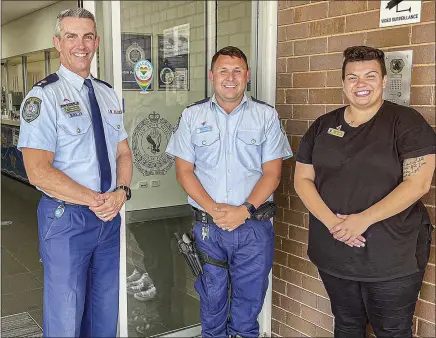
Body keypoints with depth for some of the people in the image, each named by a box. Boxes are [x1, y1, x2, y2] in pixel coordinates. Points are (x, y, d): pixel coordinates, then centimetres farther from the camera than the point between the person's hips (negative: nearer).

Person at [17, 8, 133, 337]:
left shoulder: (109, 95, 9)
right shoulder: (44, 97, -11)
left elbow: (123, 153, 10)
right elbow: (38, 171, -18)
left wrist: (121, 192, -10)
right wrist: (95, 200, -20)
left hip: (110, 216, 6)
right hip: (66, 219, -6)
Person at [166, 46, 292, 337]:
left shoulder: (266, 115, 2)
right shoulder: (192, 116, 4)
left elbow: (272, 173, -2)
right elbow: (184, 171, 1)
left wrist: (244, 210, -15)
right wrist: (214, 209, -12)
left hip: (254, 227, 0)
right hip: (207, 226, 1)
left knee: (248, 303, 12)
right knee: (211, 302, 14)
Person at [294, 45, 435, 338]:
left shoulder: (407, 122, -7)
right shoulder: (323, 126, 5)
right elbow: (303, 179, 3)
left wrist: (363, 219, -22)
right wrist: (331, 221, -13)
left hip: (392, 259, -4)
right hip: (333, 255, 4)